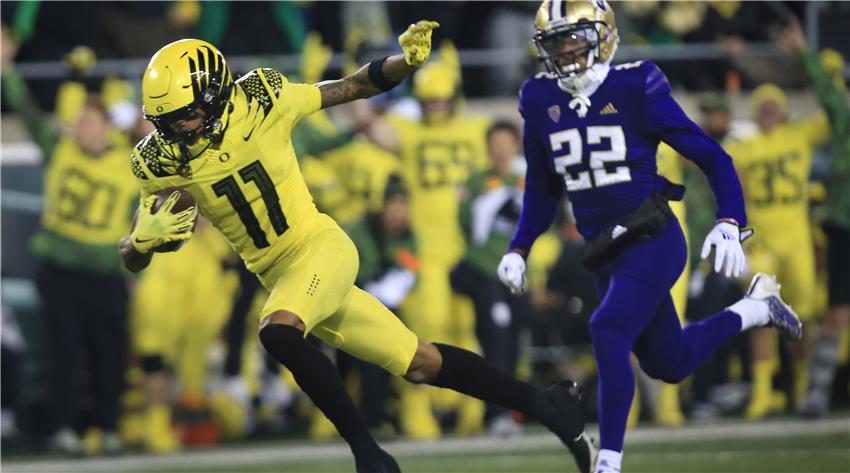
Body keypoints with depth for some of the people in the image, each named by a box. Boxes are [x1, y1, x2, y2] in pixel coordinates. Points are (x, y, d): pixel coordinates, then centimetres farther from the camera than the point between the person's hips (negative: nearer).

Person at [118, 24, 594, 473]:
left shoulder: (260, 103, -15)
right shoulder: (162, 164, -8)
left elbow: (357, 86, -3)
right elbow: (131, 259, -2)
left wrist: (406, 60, -21)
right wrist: (147, 235, -25)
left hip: (320, 247, -4)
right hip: (279, 275, 4)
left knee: (279, 331, -33)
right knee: (419, 364, 7)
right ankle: (542, 402, 23)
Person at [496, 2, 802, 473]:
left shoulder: (636, 90, -13)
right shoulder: (541, 102, 2)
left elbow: (712, 158, -10)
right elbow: (542, 189, 17)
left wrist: (728, 223, -22)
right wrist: (518, 250, 8)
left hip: (652, 241, -6)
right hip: (604, 253, 6)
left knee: (608, 333, -25)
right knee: (669, 363, 15)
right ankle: (756, 307, 39)